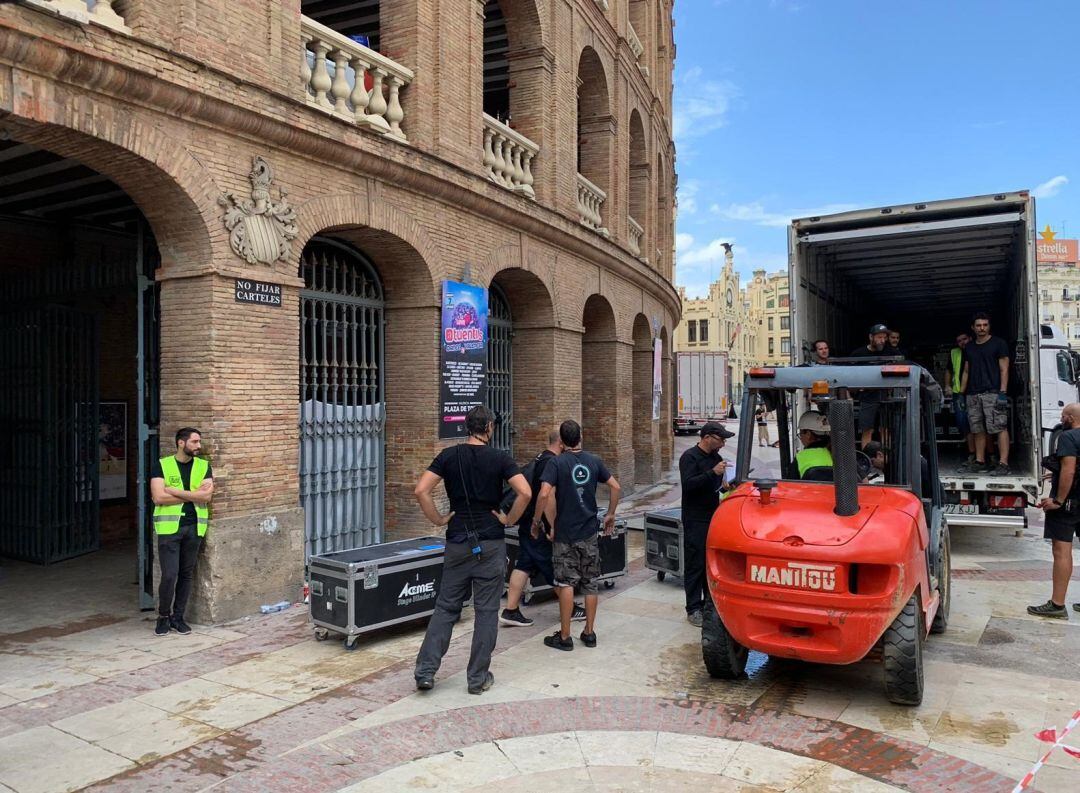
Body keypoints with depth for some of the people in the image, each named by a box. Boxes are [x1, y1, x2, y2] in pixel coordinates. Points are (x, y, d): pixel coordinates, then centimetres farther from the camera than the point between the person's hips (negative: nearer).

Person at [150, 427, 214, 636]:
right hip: (169, 527, -3)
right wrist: (193, 495, -9)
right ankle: (163, 616, 15)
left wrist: (175, 491, -11)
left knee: (186, 575, 9)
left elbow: (206, 496, -7)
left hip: (194, 527, 3)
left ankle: (178, 617, 23)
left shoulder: (203, 466, 7)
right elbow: (158, 497, -12)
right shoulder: (162, 465, 1)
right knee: (169, 575, -6)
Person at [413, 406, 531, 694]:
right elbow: (525, 492, -17)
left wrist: (438, 519, 1)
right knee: (486, 611, 7)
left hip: (457, 543, 2)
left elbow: (420, 491, -9)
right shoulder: (500, 458, -5)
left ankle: (425, 671, 10)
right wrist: (509, 520, -4)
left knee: (446, 607, 13)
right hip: (491, 543, -2)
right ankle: (478, 678, 14)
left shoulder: (448, 456, 1)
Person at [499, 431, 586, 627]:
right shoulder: (552, 463, -18)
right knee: (556, 568, 4)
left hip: (527, 524, 9)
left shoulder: (538, 460, 13)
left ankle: (510, 611, 9)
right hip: (541, 527, -9)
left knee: (524, 565, 8)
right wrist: (553, 526, -24)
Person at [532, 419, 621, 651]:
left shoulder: (557, 463, -11)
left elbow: (545, 494, -22)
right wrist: (610, 514, 15)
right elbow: (616, 487, 3)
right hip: (589, 532, 4)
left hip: (565, 534, -4)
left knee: (566, 583, 1)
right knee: (590, 583, 11)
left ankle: (564, 637, 6)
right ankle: (589, 632, 19)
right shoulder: (594, 461, 2)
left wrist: (536, 521, -9)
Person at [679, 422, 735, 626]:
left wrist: (726, 485, 1)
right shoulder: (689, 457, -11)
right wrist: (712, 473, -29)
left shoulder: (715, 457, 12)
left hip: (713, 517, 8)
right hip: (695, 520, -7)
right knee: (695, 565, -3)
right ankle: (693, 609, 3)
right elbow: (688, 484, -23)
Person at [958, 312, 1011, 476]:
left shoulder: (998, 344, 3)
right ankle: (980, 463, 14)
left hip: (993, 393, -6)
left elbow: (1004, 369, -2)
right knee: (978, 430, 8)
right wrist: (961, 393, 16)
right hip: (973, 394, 6)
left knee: (1000, 427, -10)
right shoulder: (969, 348, 19)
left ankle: (1003, 464, -13)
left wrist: (1003, 392, -11)